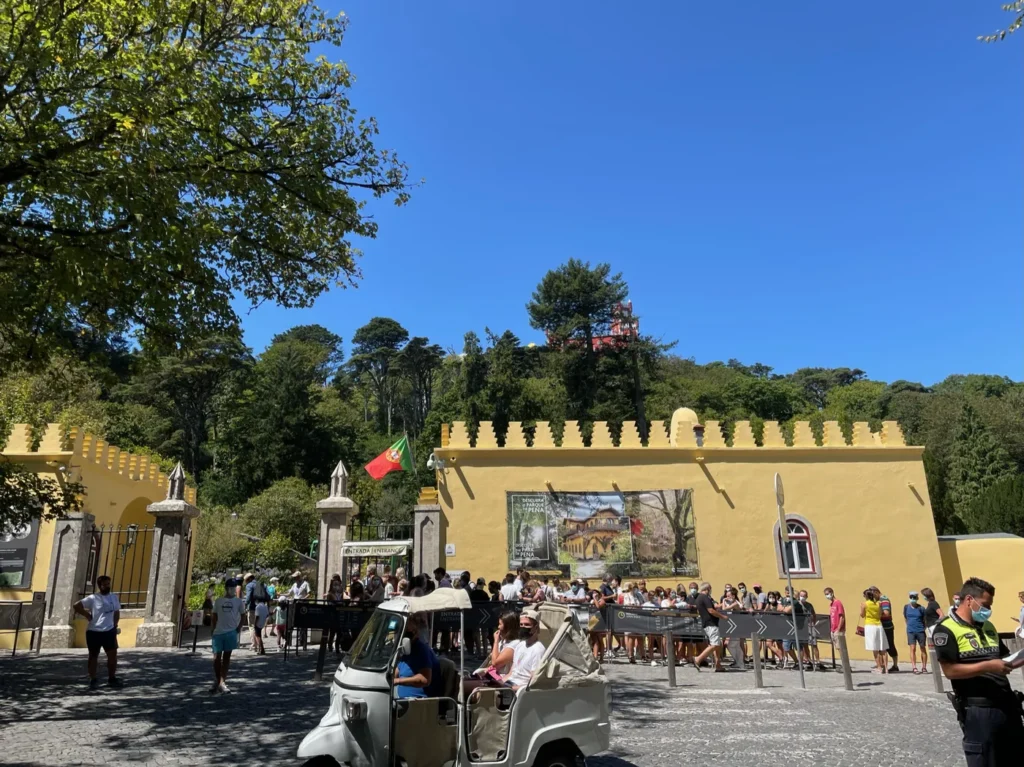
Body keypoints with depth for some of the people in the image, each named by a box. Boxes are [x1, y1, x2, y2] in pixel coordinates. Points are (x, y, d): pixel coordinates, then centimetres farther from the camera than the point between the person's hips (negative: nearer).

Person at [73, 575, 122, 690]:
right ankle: (93, 680, 15)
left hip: (109, 631, 5)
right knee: (93, 656, 6)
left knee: (113, 654, 4)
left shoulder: (114, 597, 7)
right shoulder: (93, 598, -9)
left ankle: (111, 679, 15)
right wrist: (88, 616, -11)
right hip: (94, 632, -5)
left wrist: (114, 626, 9)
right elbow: (76, 606, -10)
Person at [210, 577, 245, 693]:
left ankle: (222, 682, 10)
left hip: (231, 632, -1)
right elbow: (215, 617, 11)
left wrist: (237, 629, -1)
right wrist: (213, 631, 4)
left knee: (226, 657, 5)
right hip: (218, 632, 1)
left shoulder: (238, 601, 4)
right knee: (217, 657, -1)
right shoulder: (218, 601, 7)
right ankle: (217, 681, 14)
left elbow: (242, 616, 8)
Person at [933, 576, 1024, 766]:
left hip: (1007, 704, 8)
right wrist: (988, 666, -24)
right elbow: (950, 670, -19)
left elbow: (1003, 656, 23)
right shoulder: (946, 629, -13)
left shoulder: (988, 626, 14)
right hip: (978, 710, -8)